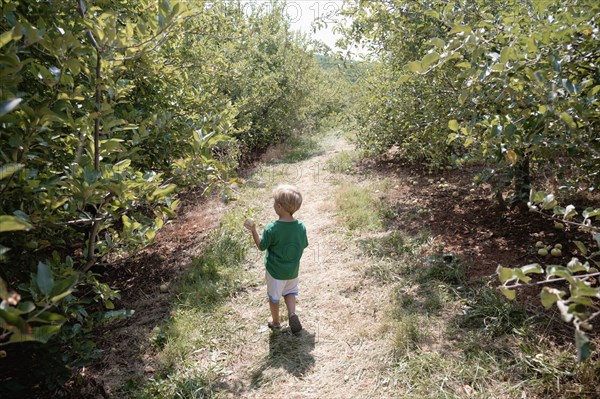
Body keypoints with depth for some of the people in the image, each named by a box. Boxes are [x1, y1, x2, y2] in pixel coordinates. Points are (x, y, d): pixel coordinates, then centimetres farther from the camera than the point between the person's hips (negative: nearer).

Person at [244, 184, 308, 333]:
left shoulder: (271, 229, -27)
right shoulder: (301, 227, -15)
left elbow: (261, 246, -13)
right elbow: (303, 245, -1)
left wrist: (253, 230, -5)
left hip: (275, 271, -3)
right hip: (293, 270, 3)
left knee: (274, 296, 20)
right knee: (290, 291, 28)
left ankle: (275, 322, 38)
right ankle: (292, 314, 7)